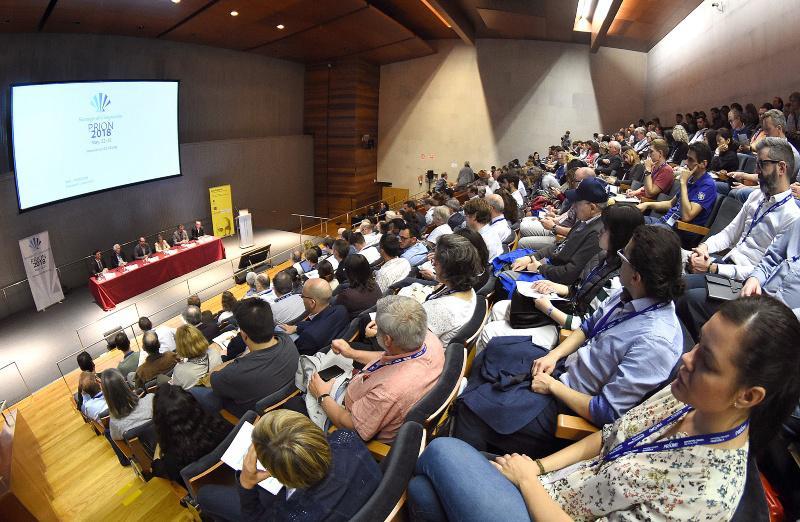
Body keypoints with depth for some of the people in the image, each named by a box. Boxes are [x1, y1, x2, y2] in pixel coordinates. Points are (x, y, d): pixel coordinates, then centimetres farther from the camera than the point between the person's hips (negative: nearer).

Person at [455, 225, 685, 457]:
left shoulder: (656, 342, -33)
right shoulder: (629, 294, -9)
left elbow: (606, 412, -28)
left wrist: (553, 386, -18)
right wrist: (553, 355, -4)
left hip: (571, 403, -8)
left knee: (473, 410, -8)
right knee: (495, 347, 14)